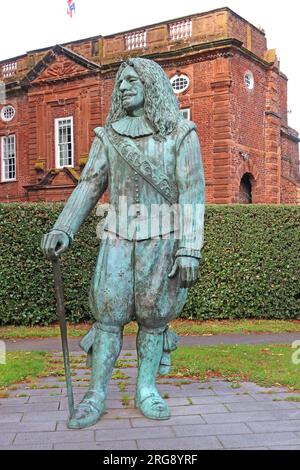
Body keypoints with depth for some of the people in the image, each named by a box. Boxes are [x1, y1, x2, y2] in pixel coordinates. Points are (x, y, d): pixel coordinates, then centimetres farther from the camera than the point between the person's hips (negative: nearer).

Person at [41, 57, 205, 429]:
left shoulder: (181, 132, -2)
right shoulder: (109, 135, 7)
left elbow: (192, 192, -8)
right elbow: (89, 185, 1)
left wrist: (190, 250, -16)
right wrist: (63, 229, -13)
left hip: (162, 238, -2)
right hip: (119, 237, 2)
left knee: (153, 315, 3)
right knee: (108, 314, -1)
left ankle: (146, 390, 18)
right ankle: (96, 396, 6)